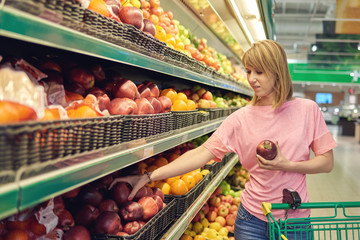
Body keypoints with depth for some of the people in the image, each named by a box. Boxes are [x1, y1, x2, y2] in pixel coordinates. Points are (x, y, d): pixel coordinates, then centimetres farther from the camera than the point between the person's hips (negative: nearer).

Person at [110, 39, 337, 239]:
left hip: (295, 219, 0)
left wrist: (286, 165, -19)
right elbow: (202, 153, -13)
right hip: (252, 218, 0)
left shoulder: (307, 110, -5)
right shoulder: (241, 119, -5)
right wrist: (149, 177, -21)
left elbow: (327, 162, -1)